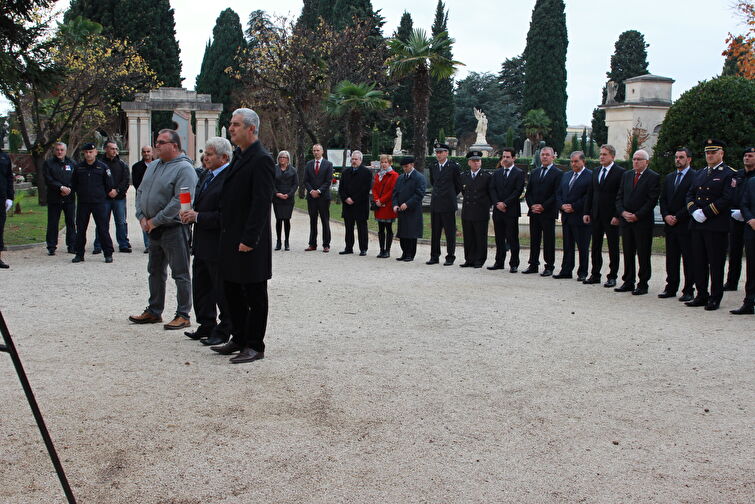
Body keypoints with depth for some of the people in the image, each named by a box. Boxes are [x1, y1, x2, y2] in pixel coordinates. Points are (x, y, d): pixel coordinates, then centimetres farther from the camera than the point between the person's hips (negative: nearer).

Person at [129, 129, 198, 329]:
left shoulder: (184, 168, -14)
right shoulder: (153, 167, 14)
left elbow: (180, 201, -22)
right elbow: (140, 192, 17)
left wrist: (156, 221, -18)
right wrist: (142, 217, 1)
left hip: (174, 229, -9)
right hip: (153, 230, 9)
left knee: (180, 274, -1)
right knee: (155, 272, 17)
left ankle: (183, 315, 5)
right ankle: (154, 312, 28)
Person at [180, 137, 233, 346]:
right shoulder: (206, 176, 13)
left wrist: (197, 217, -19)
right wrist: (189, 214, 2)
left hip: (218, 245, -10)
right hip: (202, 243, 10)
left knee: (222, 290, 2)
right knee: (200, 287, 18)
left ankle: (223, 332, 14)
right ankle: (206, 326, 30)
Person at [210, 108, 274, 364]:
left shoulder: (262, 160, -14)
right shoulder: (239, 157, 14)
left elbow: (261, 203, -20)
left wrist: (249, 239, -22)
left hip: (249, 241, -9)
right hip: (231, 237, 10)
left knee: (254, 295, 1)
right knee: (232, 291, 16)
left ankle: (254, 346, 10)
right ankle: (239, 339, 28)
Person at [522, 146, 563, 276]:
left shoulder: (558, 173, -3)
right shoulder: (534, 172, 16)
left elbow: (557, 194, -10)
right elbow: (528, 192, 14)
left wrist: (543, 206, -14)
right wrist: (532, 205, -2)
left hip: (548, 213, -5)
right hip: (534, 212, 5)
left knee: (549, 240, -1)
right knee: (534, 240, 8)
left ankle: (549, 267, 5)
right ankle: (533, 265, 15)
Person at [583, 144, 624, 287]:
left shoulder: (620, 172, -8)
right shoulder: (596, 172, 13)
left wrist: (617, 216, -16)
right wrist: (587, 212, 7)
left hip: (611, 216, -6)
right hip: (596, 215, 6)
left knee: (613, 248, 3)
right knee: (595, 247, 10)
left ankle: (612, 277, 10)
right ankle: (595, 275, 18)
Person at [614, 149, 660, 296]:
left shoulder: (653, 177, -5)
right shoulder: (627, 175, 13)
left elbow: (652, 200, -11)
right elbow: (619, 197, 11)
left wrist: (637, 216, -14)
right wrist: (623, 212, -5)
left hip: (643, 222, -5)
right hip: (626, 221, 5)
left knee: (643, 255, 0)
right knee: (628, 253, 10)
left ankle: (643, 284, 6)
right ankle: (628, 282, 18)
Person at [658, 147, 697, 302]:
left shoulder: (695, 176, -6)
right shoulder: (669, 177, 16)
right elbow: (663, 199, 16)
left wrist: (677, 217, -12)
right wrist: (666, 216, -1)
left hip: (686, 225, -6)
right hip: (670, 225, 6)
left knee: (688, 259, -1)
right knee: (671, 258, 10)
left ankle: (688, 290, 4)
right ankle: (671, 288, 16)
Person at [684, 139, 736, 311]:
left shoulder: (728, 174, -4)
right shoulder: (700, 174, 17)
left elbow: (727, 199, -14)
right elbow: (690, 194, 13)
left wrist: (706, 213, -17)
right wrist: (694, 211, -6)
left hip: (717, 227, -6)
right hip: (697, 225, 6)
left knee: (716, 264, 0)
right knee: (699, 262, 10)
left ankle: (715, 298, 7)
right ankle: (701, 295, 18)